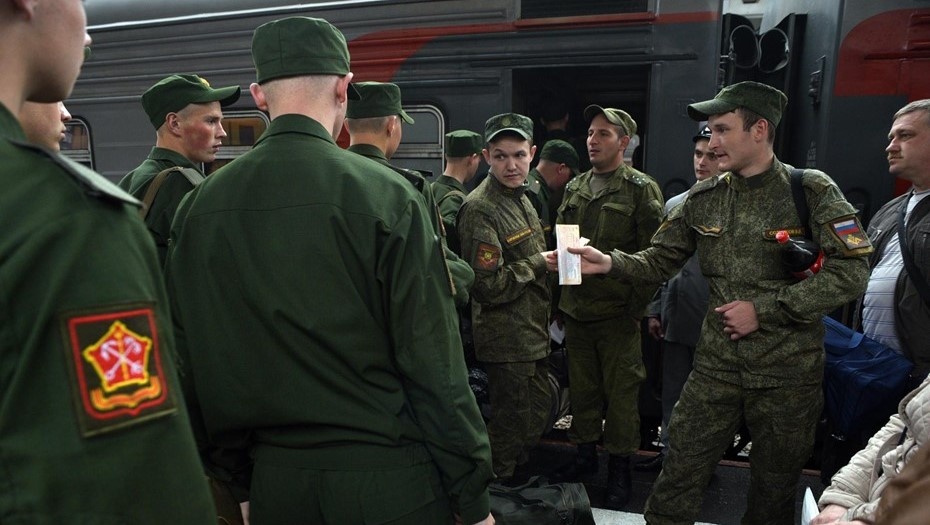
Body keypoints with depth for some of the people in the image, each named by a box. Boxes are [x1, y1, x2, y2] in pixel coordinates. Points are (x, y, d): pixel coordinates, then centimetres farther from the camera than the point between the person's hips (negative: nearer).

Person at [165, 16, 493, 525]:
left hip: (274, 483, 4)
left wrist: (239, 482, 15)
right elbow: (433, 364, -14)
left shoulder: (197, 209, -2)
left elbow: (197, 368, 4)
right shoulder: (385, 195, -15)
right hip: (386, 481, -3)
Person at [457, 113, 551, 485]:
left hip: (533, 333, 9)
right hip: (506, 339, -9)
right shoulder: (480, 209, -20)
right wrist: (539, 264, -17)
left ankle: (519, 481, 40)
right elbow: (491, 286, -23)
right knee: (511, 424, 4)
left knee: (537, 416, 21)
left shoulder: (521, 197, 10)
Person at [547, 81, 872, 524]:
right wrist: (609, 263, -14)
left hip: (788, 371, -2)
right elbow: (661, 260, 5)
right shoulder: (703, 198, 4)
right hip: (716, 363, 3)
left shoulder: (812, 191, -9)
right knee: (677, 483, 4)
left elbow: (849, 274, -14)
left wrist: (764, 310, -18)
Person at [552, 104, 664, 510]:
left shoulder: (641, 189, -5)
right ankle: (585, 453, 31)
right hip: (576, 310, 5)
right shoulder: (574, 189, 11)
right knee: (582, 387, 15)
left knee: (620, 392, 4)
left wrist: (637, 306, -11)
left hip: (618, 313, -5)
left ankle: (620, 465, 19)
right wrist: (561, 299, 12)